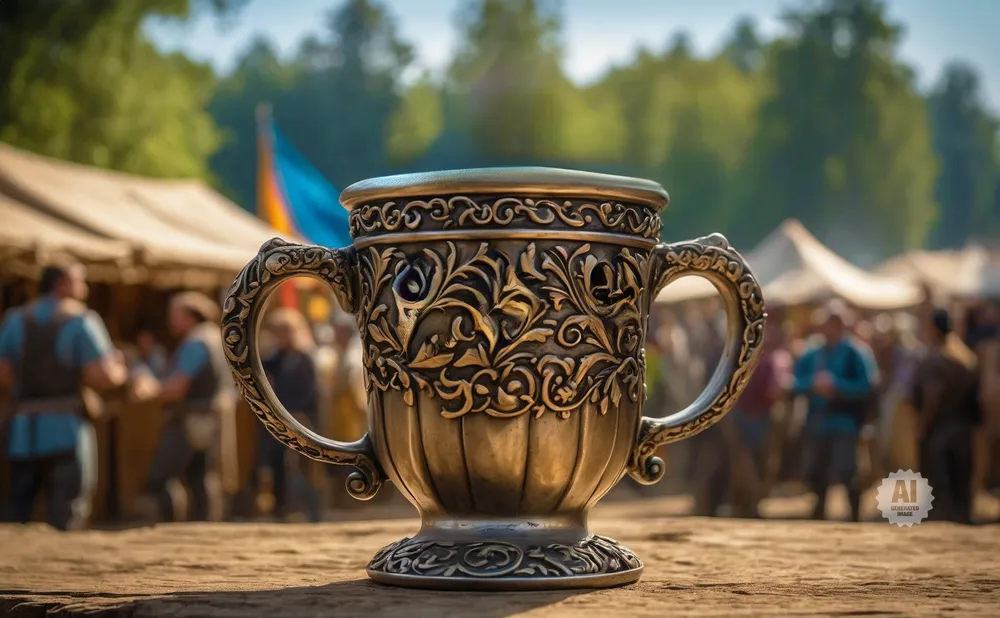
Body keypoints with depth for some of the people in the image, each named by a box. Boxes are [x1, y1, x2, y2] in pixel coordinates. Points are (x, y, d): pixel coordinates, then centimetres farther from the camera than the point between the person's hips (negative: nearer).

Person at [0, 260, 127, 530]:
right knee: (66, 519, 0)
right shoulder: (81, 321, -5)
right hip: (67, 431, -4)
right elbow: (101, 377, -15)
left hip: (23, 430, 4)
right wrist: (119, 371, 7)